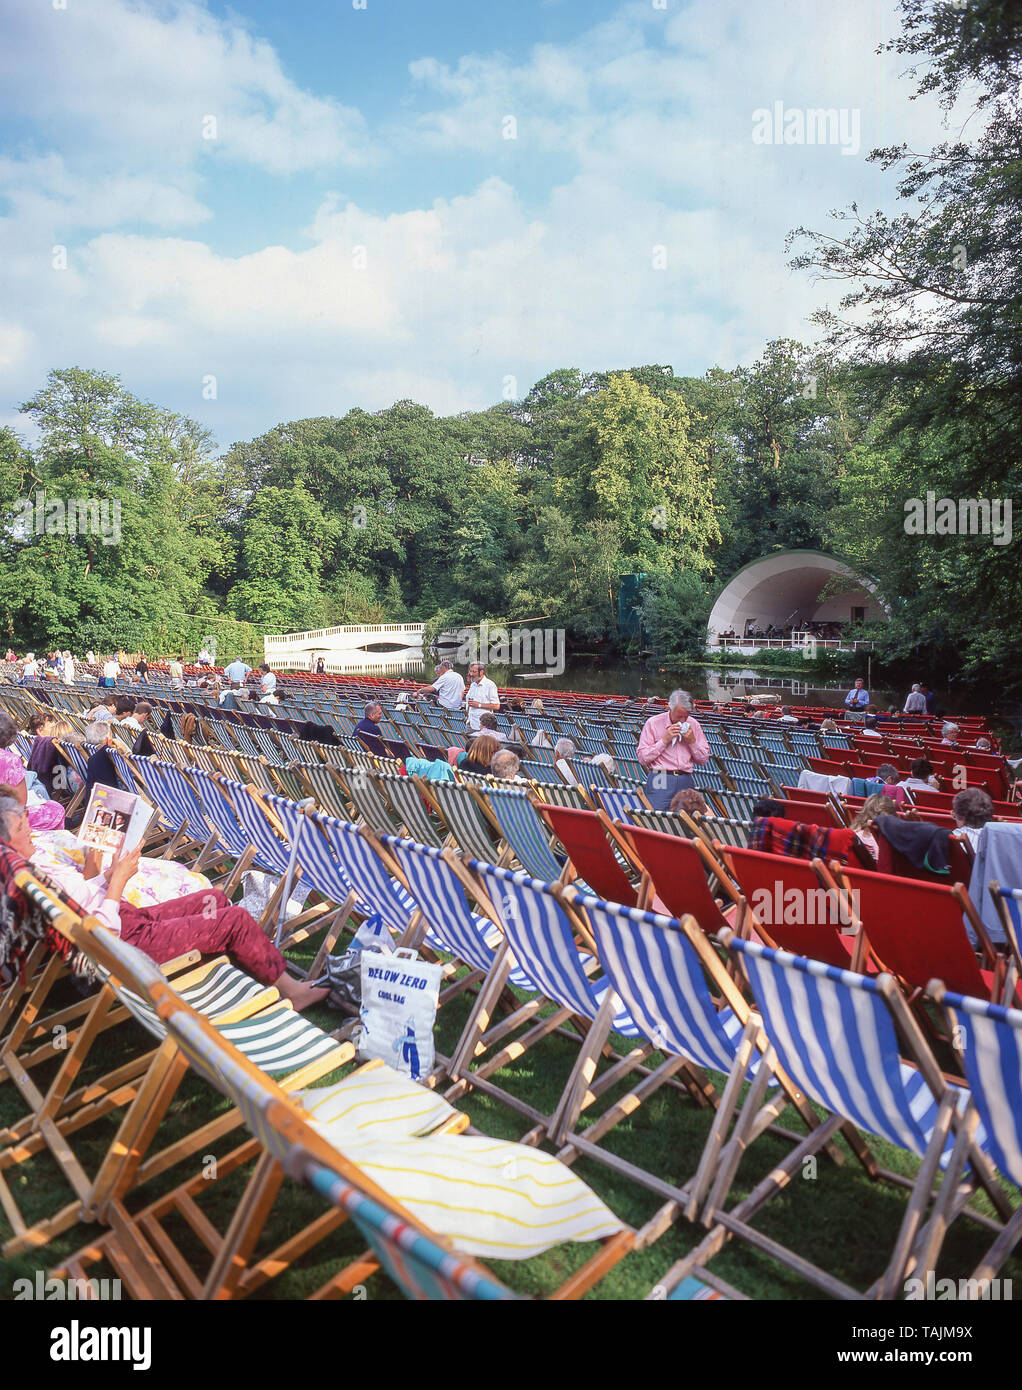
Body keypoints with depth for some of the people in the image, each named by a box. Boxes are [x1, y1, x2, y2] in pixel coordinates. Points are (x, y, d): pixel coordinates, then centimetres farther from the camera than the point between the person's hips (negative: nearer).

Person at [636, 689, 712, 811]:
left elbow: (704, 760, 13)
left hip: (685, 782, 3)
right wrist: (665, 740, -9)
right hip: (660, 782, -3)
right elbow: (642, 758, -6)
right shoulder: (653, 723, 0)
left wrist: (692, 741, -2)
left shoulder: (693, 725, 11)